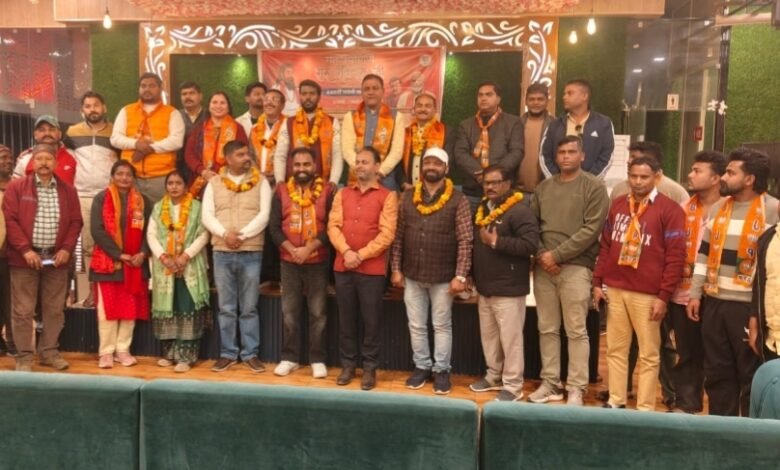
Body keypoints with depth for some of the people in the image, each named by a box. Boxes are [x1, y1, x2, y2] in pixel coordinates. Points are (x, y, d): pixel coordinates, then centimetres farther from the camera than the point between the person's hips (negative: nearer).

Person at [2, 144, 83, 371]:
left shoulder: (68, 190, 9)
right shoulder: (16, 187, 1)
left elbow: (76, 222, 7)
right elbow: (9, 220, -5)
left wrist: (67, 249, -5)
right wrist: (25, 249, -14)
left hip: (56, 257, 3)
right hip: (25, 257, -3)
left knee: (55, 309, 8)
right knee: (23, 310, 1)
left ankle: (49, 352, 19)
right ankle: (24, 356, 11)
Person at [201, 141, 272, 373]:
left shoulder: (260, 182, 4)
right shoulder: (214, 183, 8)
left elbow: (264, 215, -6)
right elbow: (207, 216, 1)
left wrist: (242, 235, -14)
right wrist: (225, 233, -15)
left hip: (251, 253, -1)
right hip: (222, 253, 1)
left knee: (249, 308, 4)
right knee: (226, 308, 8)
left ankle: (251, 354, 13)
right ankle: (227, 353, 16)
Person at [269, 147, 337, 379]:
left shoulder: (328, 190, -2)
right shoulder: (282, 190, 5)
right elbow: (274, 226, 1)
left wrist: (309, 248, -16)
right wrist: (291, 249, -13)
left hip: (318, 262, -2)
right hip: (288, 261, 2)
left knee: (318, 312, 3)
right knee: (289, 312, 8)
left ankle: (318, 359, 13)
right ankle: (289, 357, 19)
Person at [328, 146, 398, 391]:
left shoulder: (387, 196, -1)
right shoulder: (343, 194, 12)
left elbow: (387, 234, -9)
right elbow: (333, 226, 3)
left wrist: (361, 255, -14)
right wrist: (346, 251, -13)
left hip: (372, 268, -4)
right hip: (343, 267, 4)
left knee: (370, 320, 3)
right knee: (346, 318, 10)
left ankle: (370, 368, 14)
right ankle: (348, 365, 22)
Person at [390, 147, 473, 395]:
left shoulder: (457, 200, -6)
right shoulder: (408, 196, 4)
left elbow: (465, 240, -9)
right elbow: (398, 235, 5)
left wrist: (460, 275, -14)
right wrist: (396, 269, 1)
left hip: (443, 276, -3)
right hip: (412, 275, 3)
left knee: (442, 326, 9)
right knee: (416, 325, 12)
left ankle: (442, 370, 21)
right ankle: (421, 366, 27)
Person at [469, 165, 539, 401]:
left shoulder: (520, 211, -13)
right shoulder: (481, 209, 13)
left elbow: (530, 245, -24)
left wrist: (496, 242, -21)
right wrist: (474, 279, 15)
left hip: (509, 289, -8)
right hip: (484, 288, 8)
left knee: (510, 338, -1)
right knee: (489, 336, 17)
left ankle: (513, 385, 9)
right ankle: (494, 376, 31)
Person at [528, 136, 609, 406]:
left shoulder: (594, 187, -1)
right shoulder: (543, 188, 14)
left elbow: (591, 230, -10)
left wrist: (557, 255, -13)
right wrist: (541, 255, -6)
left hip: (576, 267, -4)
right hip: (543, 268, 5)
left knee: (576, 331, -1)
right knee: (547, 329, 9)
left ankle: (576, 388, 8)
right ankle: (550, 383, 19)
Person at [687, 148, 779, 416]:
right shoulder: (719, 208, 11)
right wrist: (695, 293, 10)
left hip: (749, 305, -6)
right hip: (714, 302, 6)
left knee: (751, 374, 5)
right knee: (716, 371, 13)